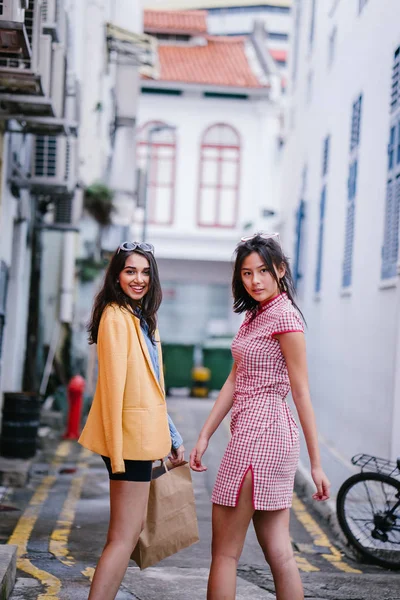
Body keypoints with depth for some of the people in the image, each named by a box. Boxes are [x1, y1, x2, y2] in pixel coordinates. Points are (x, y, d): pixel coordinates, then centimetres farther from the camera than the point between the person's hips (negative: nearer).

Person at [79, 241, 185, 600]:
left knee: (130, 529, 14)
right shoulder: (116, 317, -13)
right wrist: (117, 450, -21)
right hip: (130, 436, -10)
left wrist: (173, 438, 21)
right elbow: (114, 384, -18)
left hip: (144, 433, 10)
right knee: (125, 536, -9)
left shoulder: (142, 319, 17)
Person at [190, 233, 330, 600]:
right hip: (262, 433, 9)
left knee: (225, 552, -2)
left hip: (260, 432, -9)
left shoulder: (284, 316, -11)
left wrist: (316, 464, -13)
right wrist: (204, 436, 12)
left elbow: (301, 393, -13)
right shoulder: (255, 315, 17)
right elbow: (235, 381, 16)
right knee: (278, 552, 8)